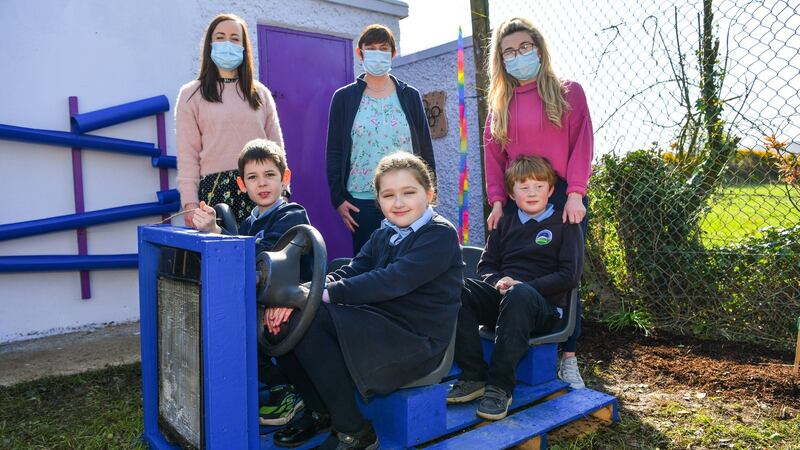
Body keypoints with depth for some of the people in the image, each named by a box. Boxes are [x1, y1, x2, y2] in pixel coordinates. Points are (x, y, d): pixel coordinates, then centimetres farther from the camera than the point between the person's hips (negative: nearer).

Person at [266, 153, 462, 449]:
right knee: (285, 318, -4)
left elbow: (393, 281, -22)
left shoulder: (440, 235, -8)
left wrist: (327, 293, -25)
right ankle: (319, 411, 14)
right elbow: (349, 273, 3)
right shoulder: (383, 235, 17)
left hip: (416, 341, -8)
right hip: (380, 327, 8)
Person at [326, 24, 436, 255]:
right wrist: (338, 198, -3)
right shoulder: (344, 98, 7)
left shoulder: (410, 96, 10)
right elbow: (334, 152, 5)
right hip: (362, 202, 0)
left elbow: (426, 149, 10)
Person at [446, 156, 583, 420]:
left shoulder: (565, 226, 7)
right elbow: (486, 266, 17)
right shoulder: (505, 224, 20)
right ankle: (473, 376, -24)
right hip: (500, 298, 4)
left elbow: (570, 276, -4)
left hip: (545, 308, -4)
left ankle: (500, 386, -33)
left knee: (519, 295, -41)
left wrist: (522, 286, -15)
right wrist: (498, 282, -8)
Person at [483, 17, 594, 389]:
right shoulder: (500, 104, 13)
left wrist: (575, 194, -14)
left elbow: (581, 145, -4)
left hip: (563, 200, -2)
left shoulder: (567, 92, 4)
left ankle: (568, 360, 13)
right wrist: (497, 200, -2)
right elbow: (493, 155, 9)